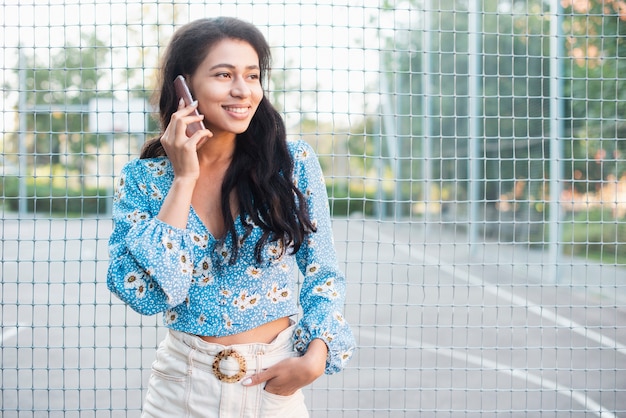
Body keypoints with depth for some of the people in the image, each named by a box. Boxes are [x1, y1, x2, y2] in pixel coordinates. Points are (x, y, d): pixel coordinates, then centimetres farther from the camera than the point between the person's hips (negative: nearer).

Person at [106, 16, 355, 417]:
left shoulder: (293, 162, -6)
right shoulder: (141, 179, -6)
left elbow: (323, 275, 1)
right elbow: (144, 294, -17)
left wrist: (315, 358, -15)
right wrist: (184, 179, -16)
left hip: (276, 382, 0)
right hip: (184, 384, 0)